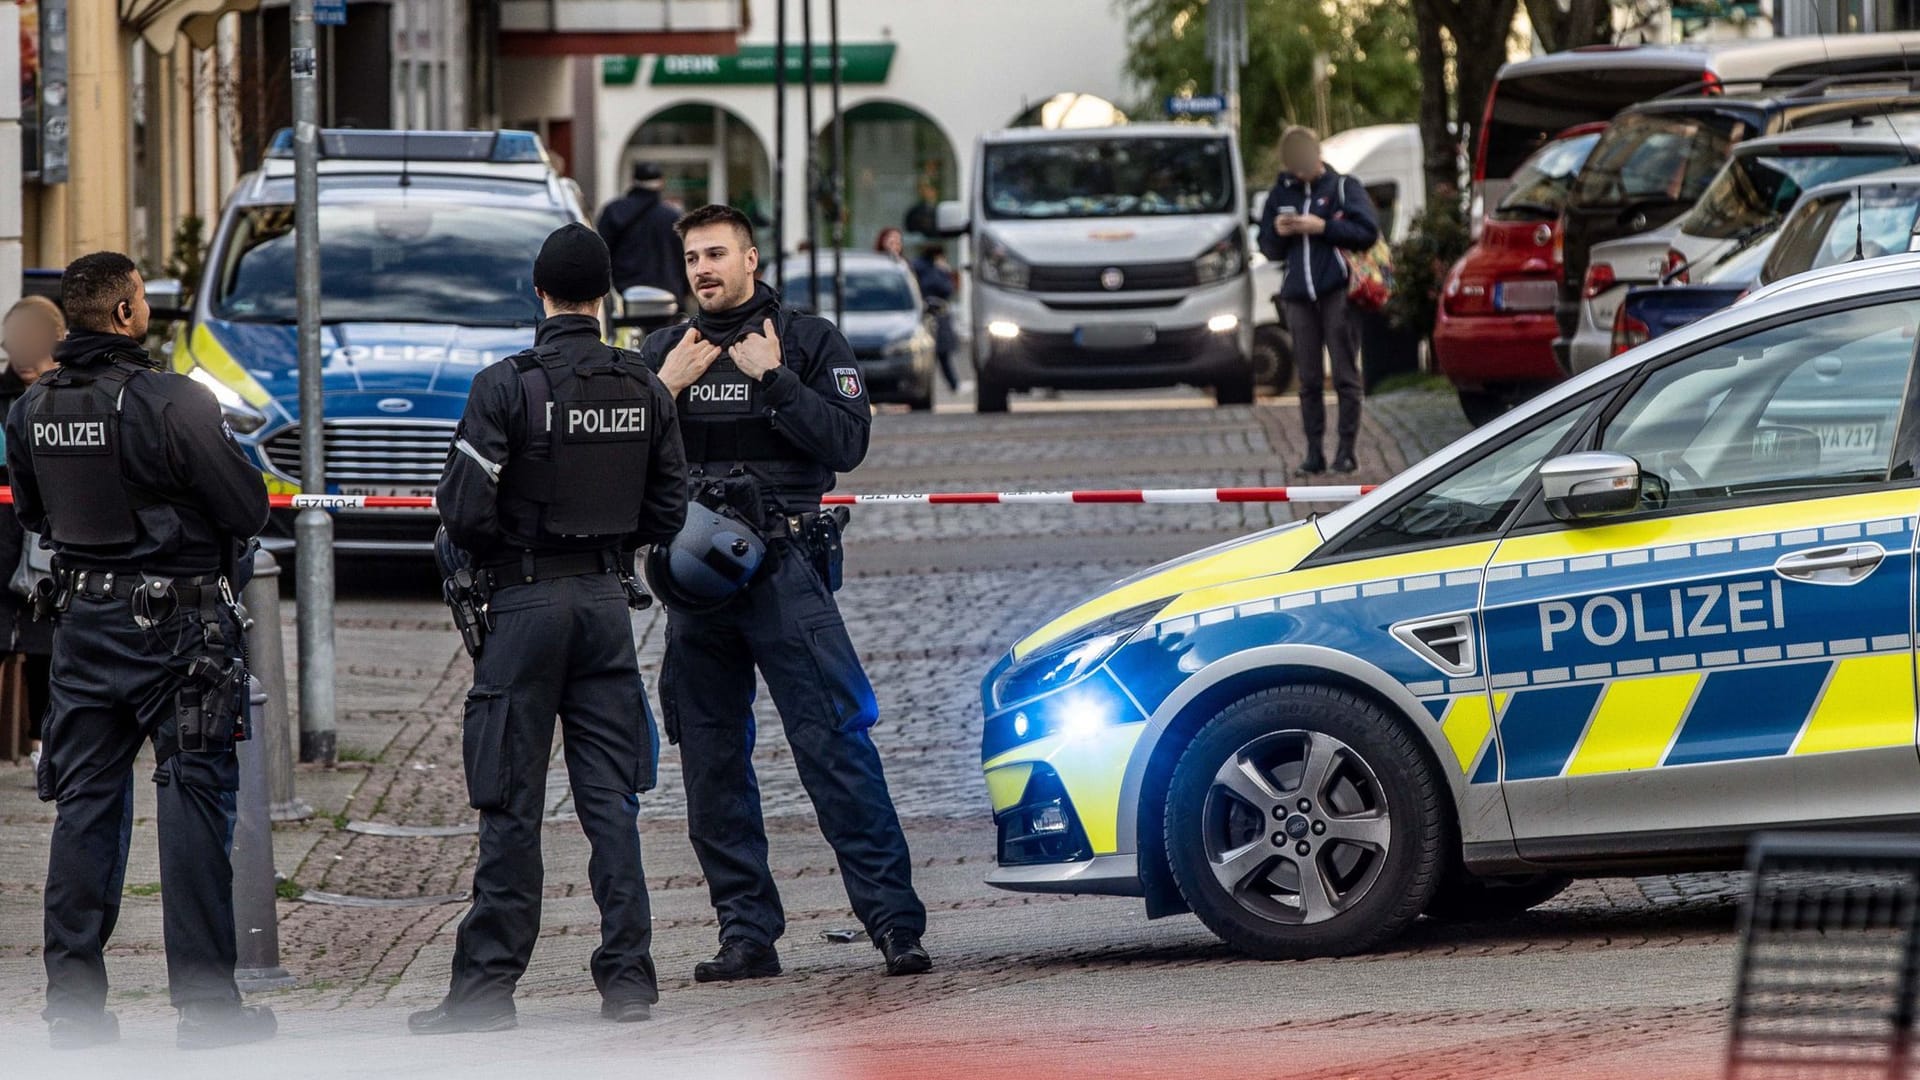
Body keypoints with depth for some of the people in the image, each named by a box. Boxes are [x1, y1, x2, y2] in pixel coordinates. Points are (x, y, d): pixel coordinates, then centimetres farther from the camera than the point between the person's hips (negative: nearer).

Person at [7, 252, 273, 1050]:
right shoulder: (172, 402, -19)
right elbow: (248, 510, -13)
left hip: (83, 617, 5)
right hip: (178, 621, -5)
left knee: (84, 802, 10)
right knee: (193, 801, 1)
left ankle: (72, 1000, 10)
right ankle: (205, 999, 1)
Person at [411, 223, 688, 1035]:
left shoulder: (507, 387, -11)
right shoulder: (643, 390, 3)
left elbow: (465, 510, -14)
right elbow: (667, 511, 6)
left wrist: (496, 550, 7)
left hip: (526, 602, -4)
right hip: (610, 600, 4)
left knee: (512, 805, -1)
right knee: (611, 797, 7)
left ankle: (489, 982, 1)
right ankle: (628, 976, 4)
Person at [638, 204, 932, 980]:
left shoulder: (809, 341, 5)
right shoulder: (663, 354, 14)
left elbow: (846, 442, -6)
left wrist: (773, 379, -12)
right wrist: (666, 390, -5)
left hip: (785, 569, -4)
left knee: (833, 744, -11)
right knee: (711, 763, 4)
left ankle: (893, 919, -11)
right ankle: (747, 933, 9)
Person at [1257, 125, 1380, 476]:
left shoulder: (1343, 187, 3)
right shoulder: (1281, 194, 15)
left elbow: (1367, 232, -6)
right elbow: (1268, 248, 20)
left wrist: (1323, 227, -12)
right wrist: (1278, 233, -2)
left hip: (1336, 290, -4)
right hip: (1297, 295, 4)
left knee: (1345, 375, -4)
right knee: (1308, 379, 4)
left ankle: (1346, 450, -1)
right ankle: (1314, 451, 6)